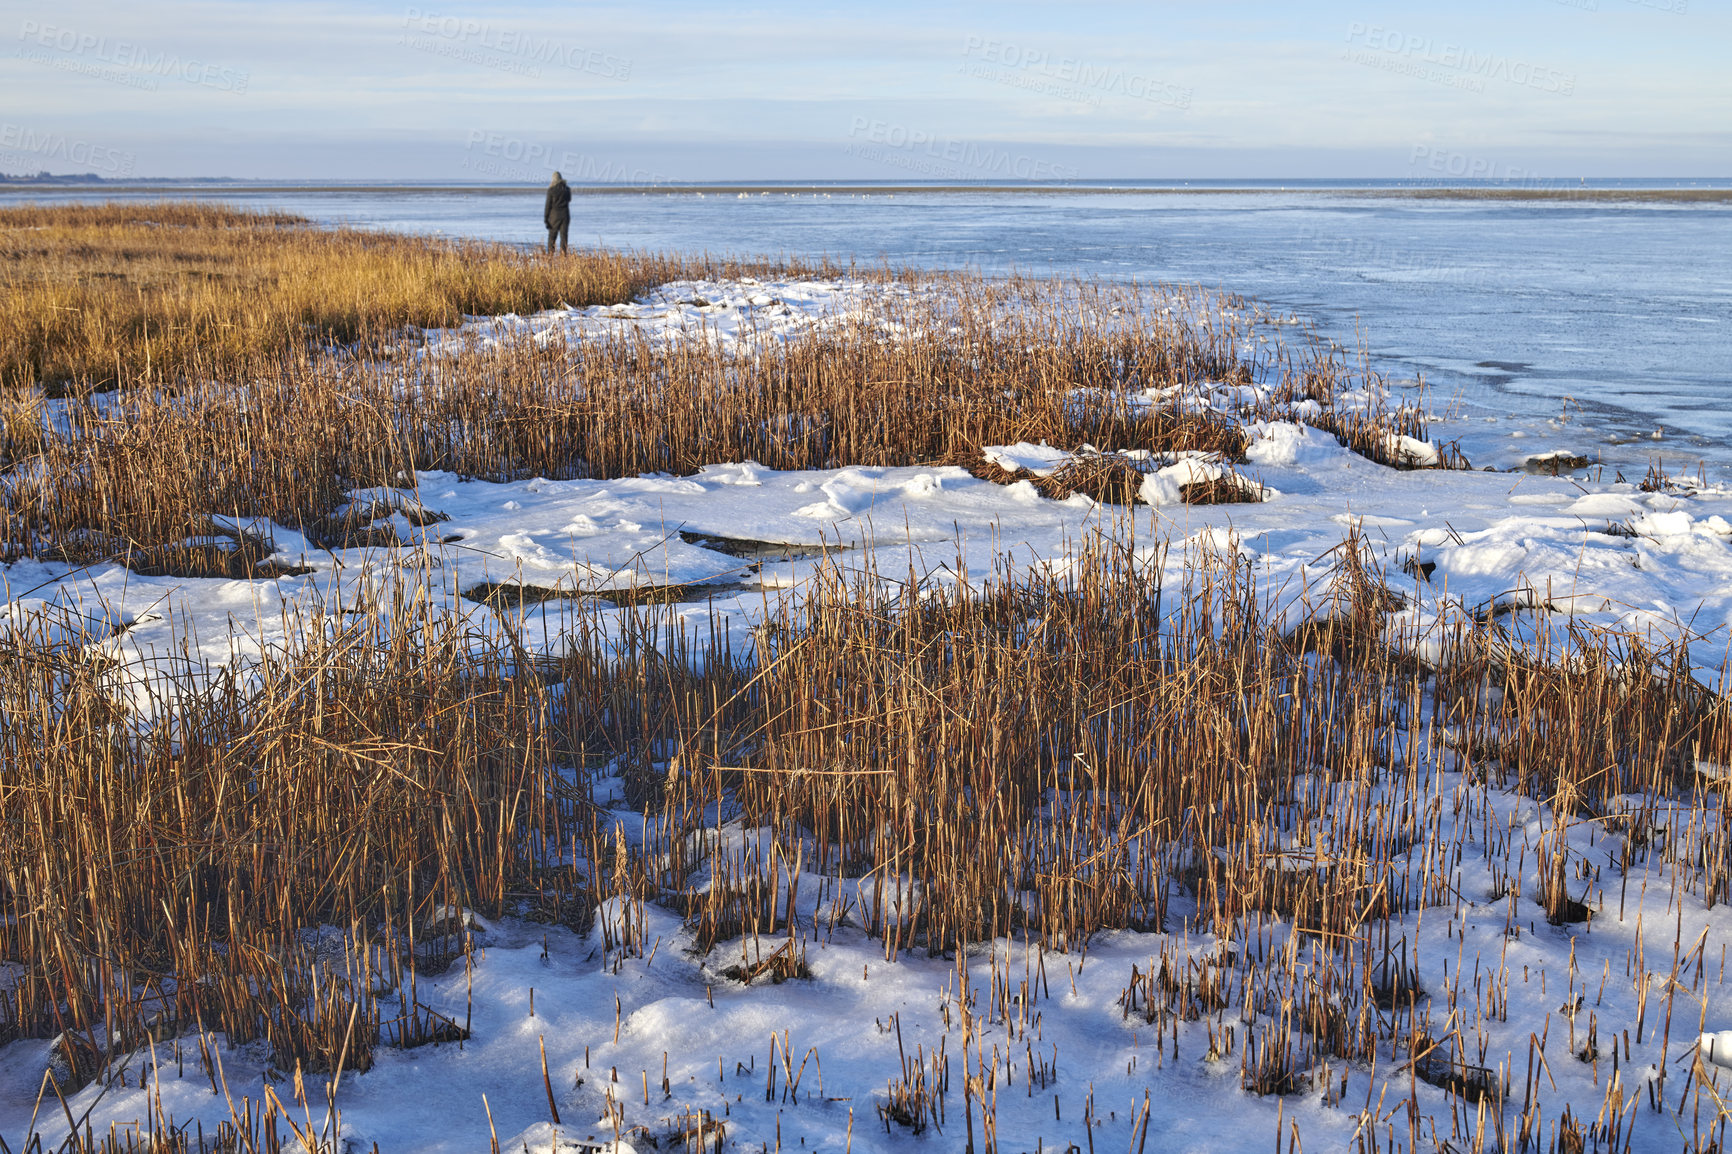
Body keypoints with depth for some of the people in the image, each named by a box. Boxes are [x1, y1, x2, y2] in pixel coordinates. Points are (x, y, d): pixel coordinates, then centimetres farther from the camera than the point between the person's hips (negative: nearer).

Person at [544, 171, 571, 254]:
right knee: (564, 235, 3)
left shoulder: (551, 190, -9)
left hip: (554, 215, -3)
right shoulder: (567, 189, 1)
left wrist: (545, 219, -4)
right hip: (565, 215, 3)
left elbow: (548, 205, -8)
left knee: (552, 235, 5)